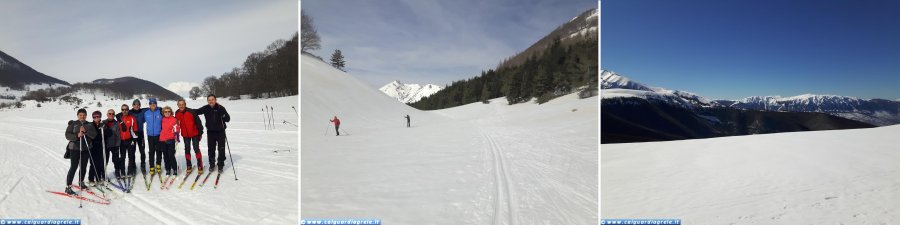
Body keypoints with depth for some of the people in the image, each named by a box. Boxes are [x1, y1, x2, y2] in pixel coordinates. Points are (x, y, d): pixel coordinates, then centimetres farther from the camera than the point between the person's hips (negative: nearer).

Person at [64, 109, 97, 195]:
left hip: (86, 149, 4)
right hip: (74, 149, -4)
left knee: (83, 167, 13)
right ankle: (68, 187, -1)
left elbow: (94, 135, -2)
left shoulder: (89, 125, 7)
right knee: (73, 167, -6)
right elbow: (67, 135, -8)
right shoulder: (73, 124, -3)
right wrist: (77, 136, -24)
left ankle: (81, 182, 33)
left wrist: (85, 131, -18)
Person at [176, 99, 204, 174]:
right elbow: (177, 124, 11)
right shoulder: (177, 113, -4)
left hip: (194, 134, -4)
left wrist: (200, 133, -10)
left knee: (196, 149, -4)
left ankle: (200, 166, 2)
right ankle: (189, 166, 22)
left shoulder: (191, 112, -19)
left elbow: (198, 122, -13)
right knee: (187, 150, 11)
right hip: (185, 135, 4)